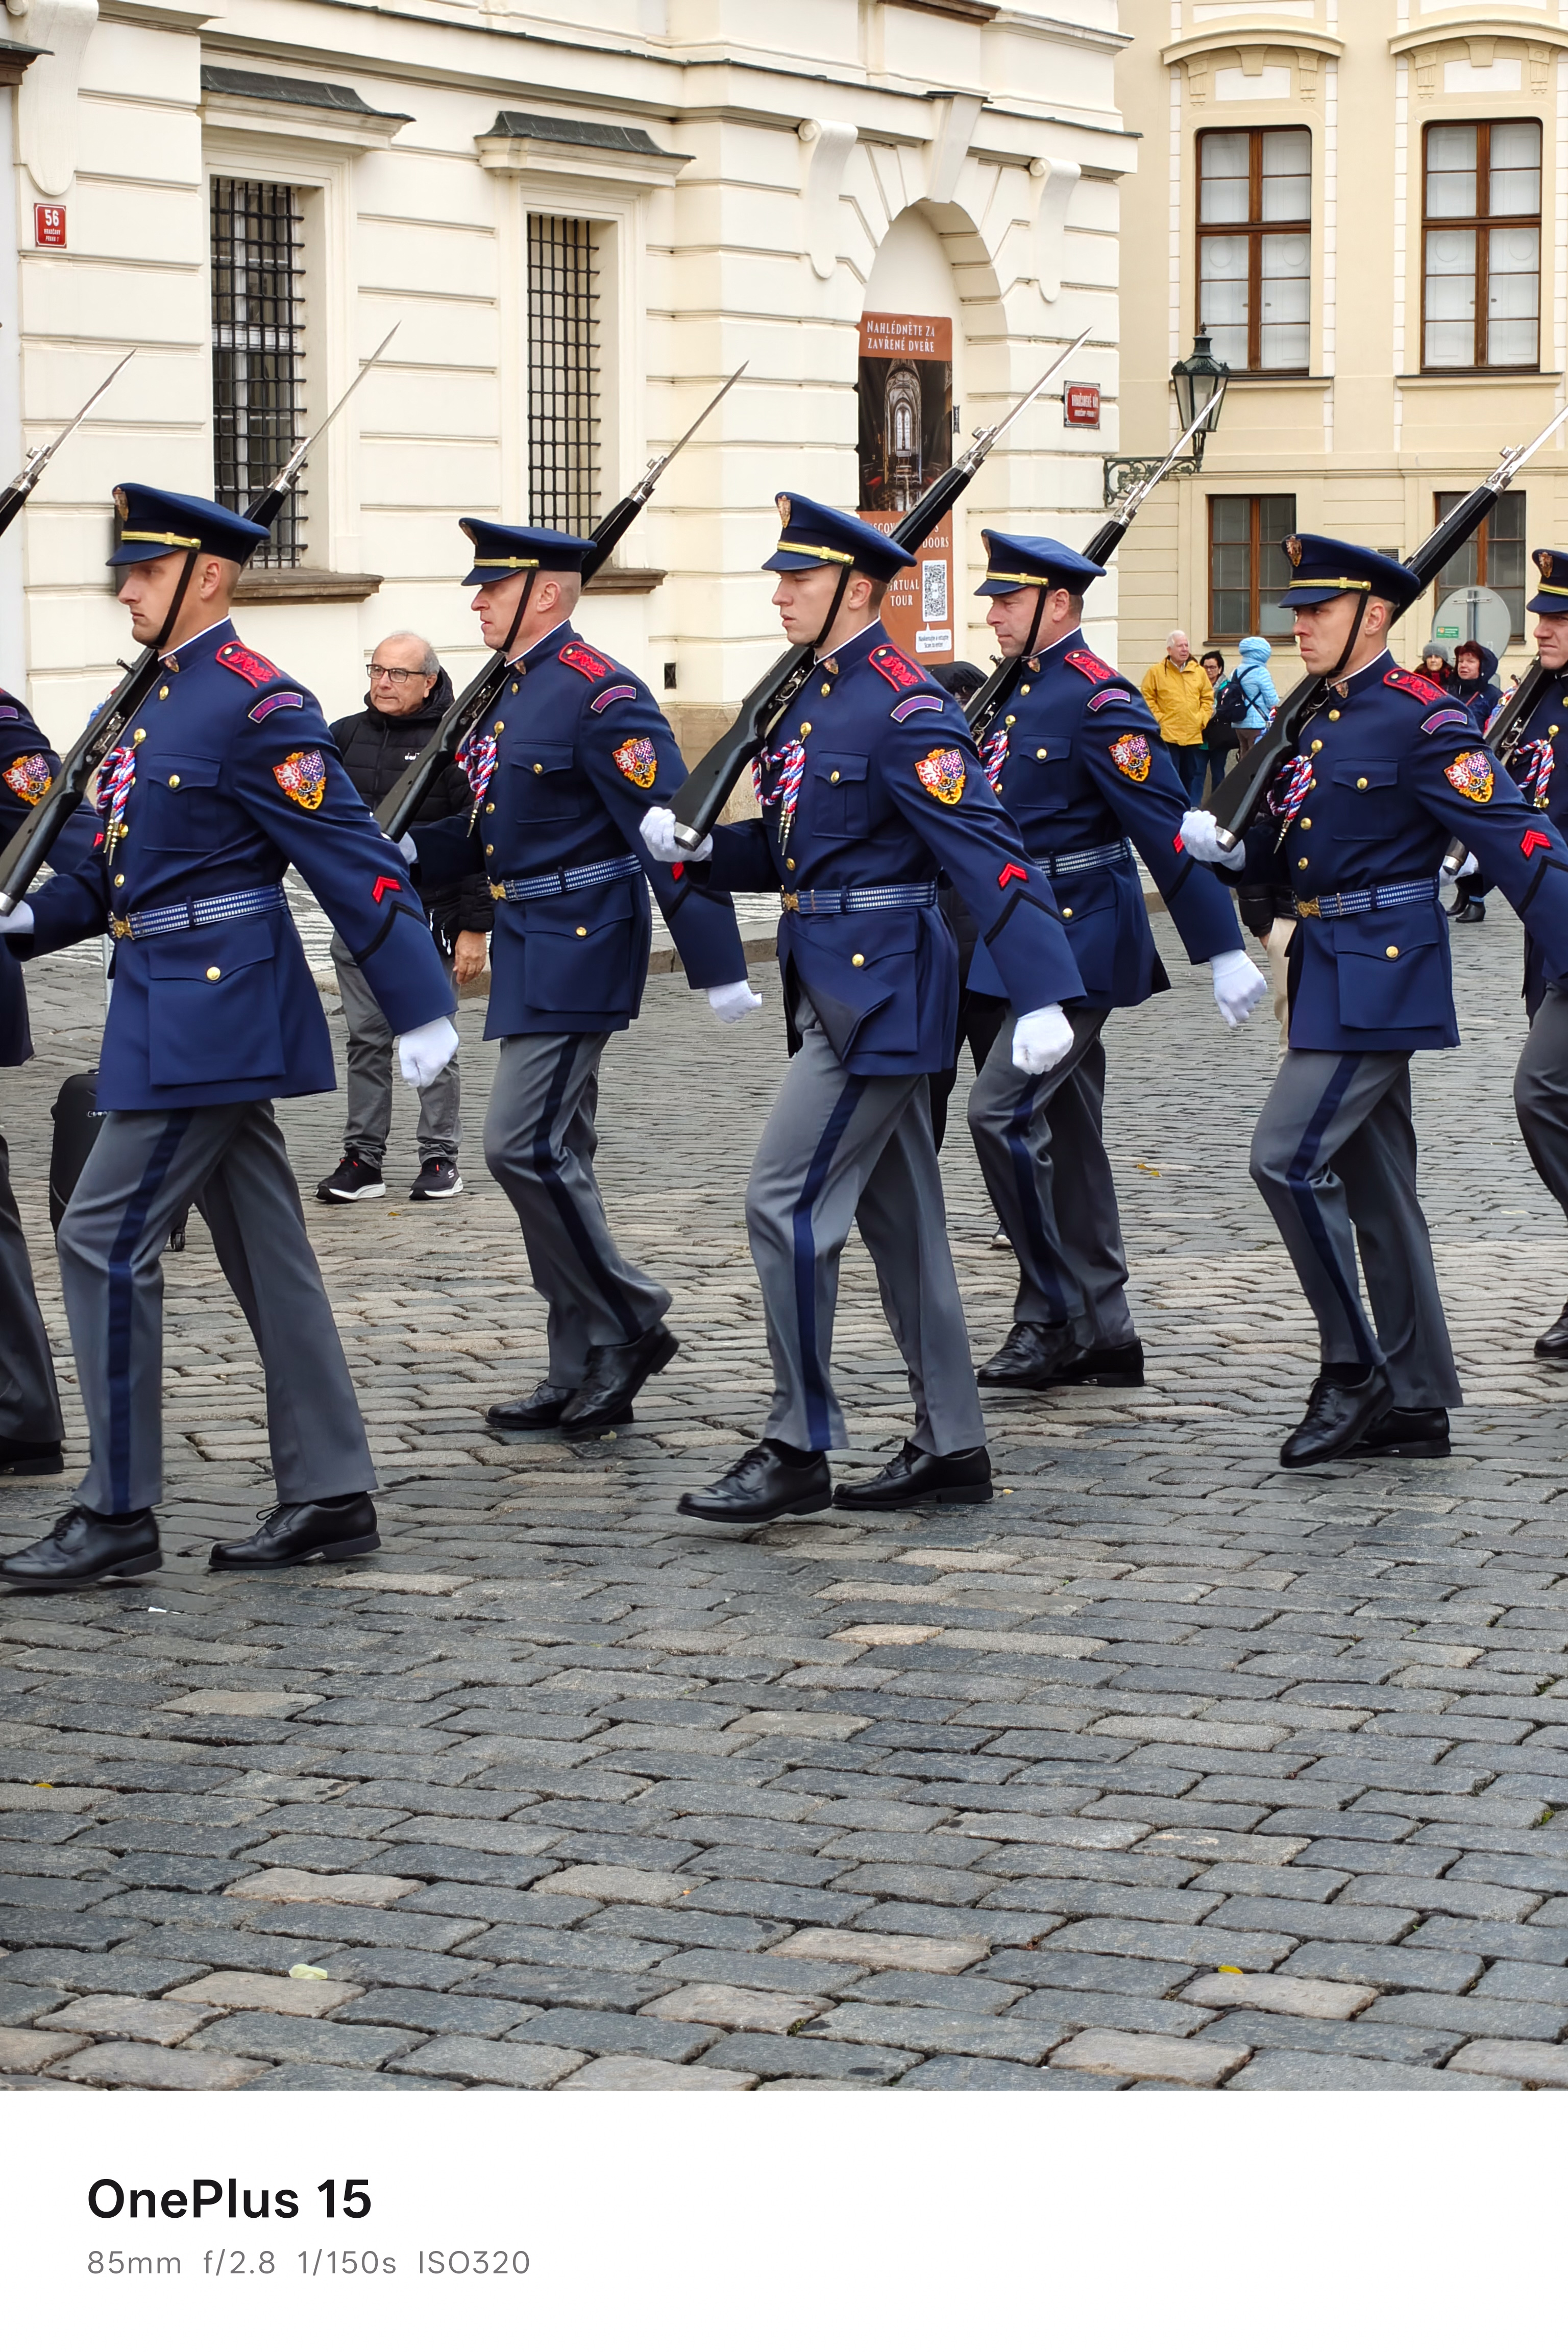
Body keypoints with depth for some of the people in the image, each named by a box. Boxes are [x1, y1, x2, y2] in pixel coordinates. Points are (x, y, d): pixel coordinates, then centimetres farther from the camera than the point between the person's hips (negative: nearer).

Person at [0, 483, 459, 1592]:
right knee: (264, 1247, 11)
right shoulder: (160, 700, 15)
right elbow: (115, 860, 20)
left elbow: (352, 856, -17)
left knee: (106, 1237, -8)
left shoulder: (257, 705, -14)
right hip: (182, 1005, 10)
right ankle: (332, 1497, 17)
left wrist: (421, 1005, -19)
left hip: (211, 1011, -10)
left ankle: (118, 1516, -1)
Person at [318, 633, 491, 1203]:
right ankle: (362, 1160, 12)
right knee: (366, 1040, 7)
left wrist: (475, 927, -9)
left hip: (425, 915, -4)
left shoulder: (454, 743, -5)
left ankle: (440, 1159, 9)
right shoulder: (345, 735, 9)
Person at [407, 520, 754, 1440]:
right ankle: (586, 1377, 15)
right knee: (553, 1155, 10)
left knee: (525, 1145, -13)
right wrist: (411, 851, 5)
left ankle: (632, 1323, 1)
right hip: (532, 948, 10)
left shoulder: (601, 694, -15)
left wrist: (719, 967, -20)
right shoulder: (514, 694, 15)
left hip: (578, 945, -10)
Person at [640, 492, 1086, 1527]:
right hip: (842, 991, 10)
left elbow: (987, 850, -22)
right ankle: (952, 1448, 20)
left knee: (788, 1200, -9)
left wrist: (1042, 994, -30)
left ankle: (799, 1450, -1)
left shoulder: (904, 707, -16)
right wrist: (698, 846, 2)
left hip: (879, 993, -10)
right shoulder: (815, 697, 14)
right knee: (898, 1215, 13)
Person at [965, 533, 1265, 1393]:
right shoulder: (1027, 692, 14)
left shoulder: (1098, 700, -14)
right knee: (1068, 1135, 11)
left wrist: (1222, 950, -19)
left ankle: (1054, 1314, -5)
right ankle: (1103, 1335, 17)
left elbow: (1169, 829, -17)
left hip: (1082, 939, -9)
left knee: (1004, 1109, -14)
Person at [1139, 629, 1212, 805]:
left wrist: (1202, 719, 3)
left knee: (1195, 775, 6)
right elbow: (1147, 698, 0)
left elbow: (1208, 698, 16)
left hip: (1194, 736, 4)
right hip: (1168, 735, -4)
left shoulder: (1199, 672, 10)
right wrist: (1158, 719, -8)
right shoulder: (1156, 672, -1)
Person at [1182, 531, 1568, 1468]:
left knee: (1290, 1157, -13)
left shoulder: (1422, 717, -14)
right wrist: (1229, 845, -2)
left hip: (1381, 970, -9)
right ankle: (1418, 1400, 18)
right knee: (1374, 1179, 11)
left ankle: (1353, 1370, -2)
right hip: (1335, 968, 9)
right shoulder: (1323, 715, 13)